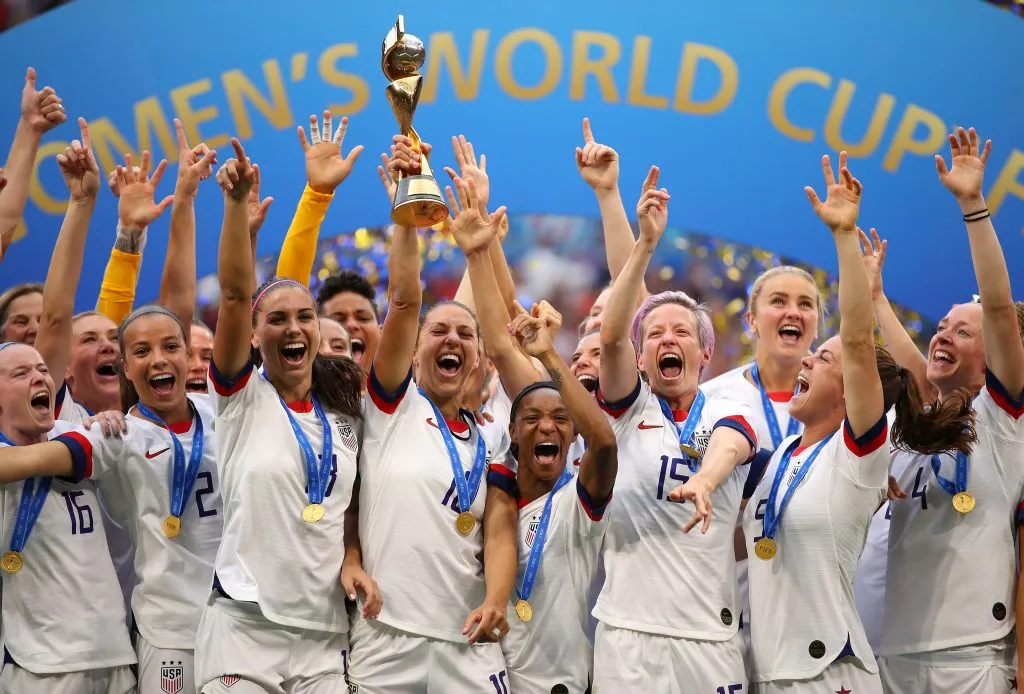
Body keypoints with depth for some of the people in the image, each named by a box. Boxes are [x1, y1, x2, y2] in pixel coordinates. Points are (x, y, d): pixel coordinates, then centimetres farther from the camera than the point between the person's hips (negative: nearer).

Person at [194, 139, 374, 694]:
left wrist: (350, 558, -3)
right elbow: (235, 293, -12)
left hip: (325, 635, 4)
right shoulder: (242, 399, 1)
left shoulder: (344, 412, 13)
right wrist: (236, 201, -23)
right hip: (244, 627, -4)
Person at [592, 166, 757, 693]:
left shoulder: (731, 417, 6)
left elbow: (726, 448, -18)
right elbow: (610, 336, -10)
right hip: (629, 629, 0)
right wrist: (646, 244, -20)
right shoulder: (629, 409, 7)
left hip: (711, 634, 1)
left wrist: (704, 479, -42)